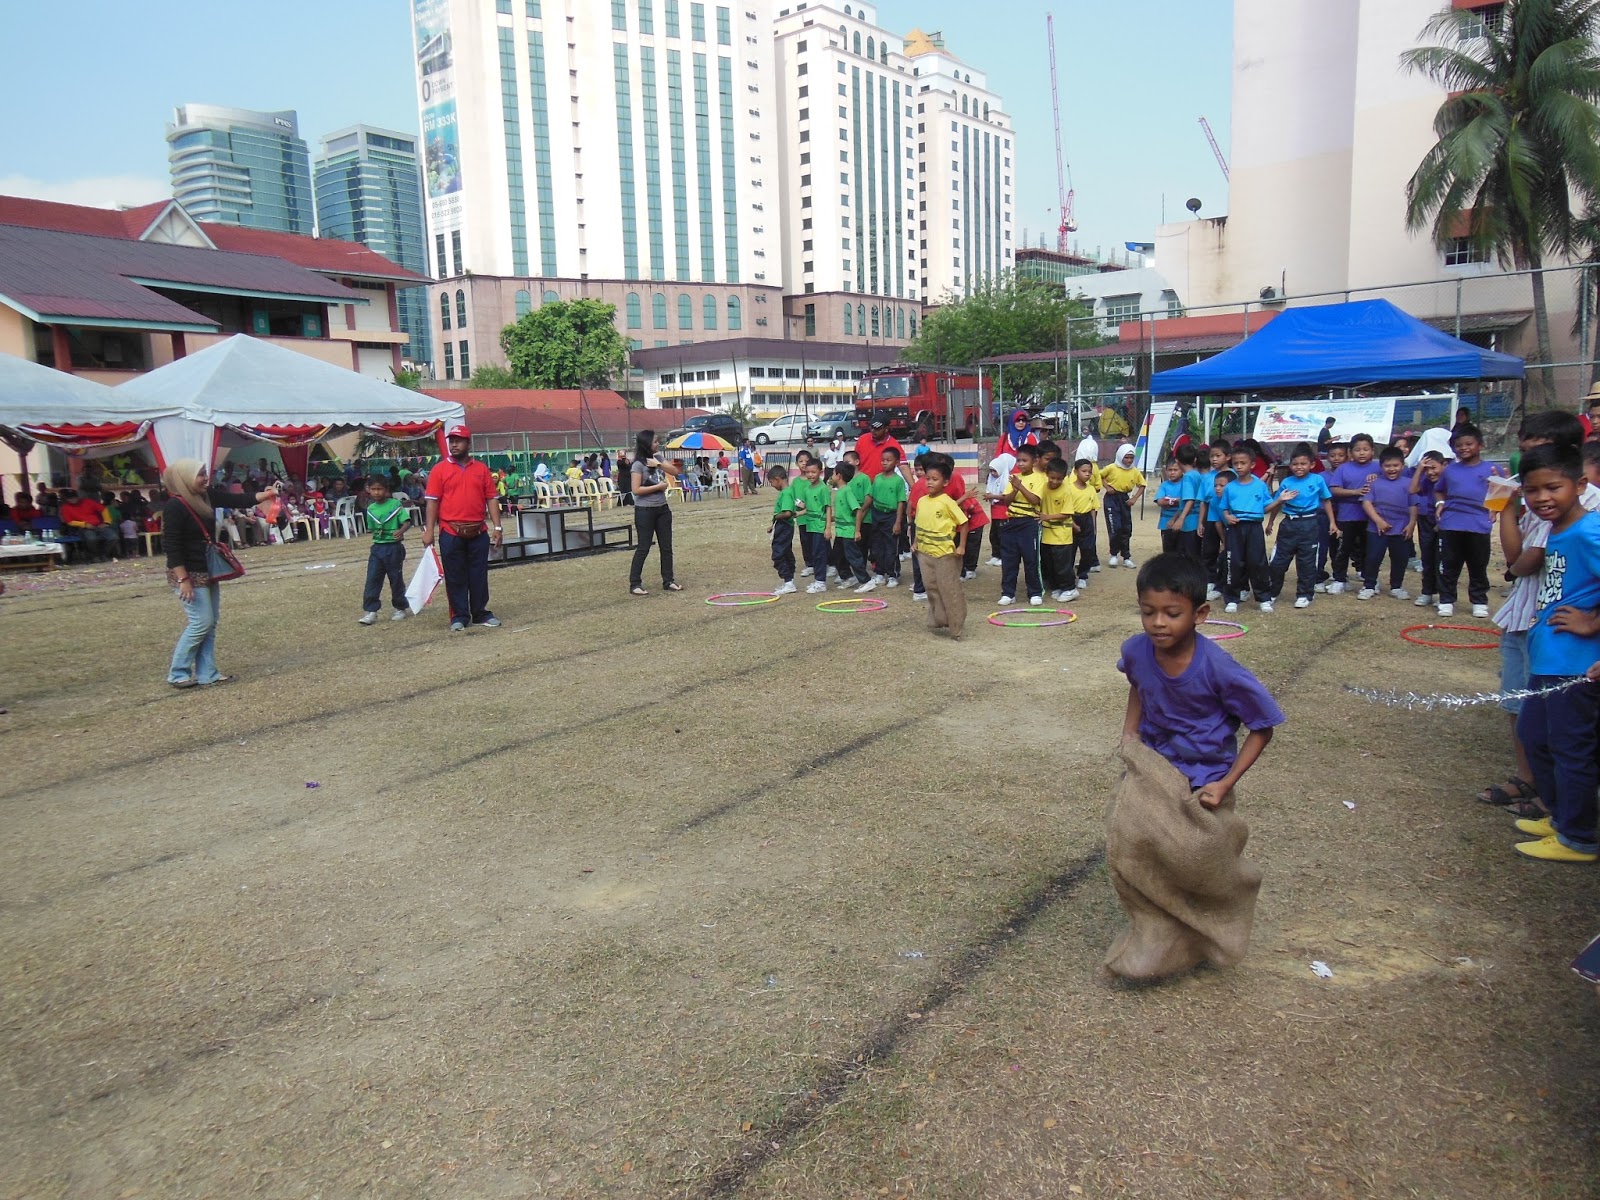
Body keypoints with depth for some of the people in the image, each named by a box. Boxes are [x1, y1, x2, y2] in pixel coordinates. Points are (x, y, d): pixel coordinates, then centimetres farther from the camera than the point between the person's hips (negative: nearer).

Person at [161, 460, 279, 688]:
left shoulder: (207, 496, 2)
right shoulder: (175, 506, -20)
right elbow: (171, 546, -21)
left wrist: (266, 494, -14)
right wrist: (183, 580, -24)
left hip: (207, 570, 9)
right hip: (189, 573, -9)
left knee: (211, 622, 10)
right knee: (201, 622, -6)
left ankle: (206, 673, 17)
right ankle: (177, 674, 7)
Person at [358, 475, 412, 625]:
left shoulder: (396, 504, -7)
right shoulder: (371, 509, 7)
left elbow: (406, 521, -14)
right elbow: (372, 529, 17)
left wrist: (401, 531, -32)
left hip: (394, 547, -4)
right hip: (377, 547, 4)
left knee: (396, 579, 6)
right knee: (372, 579, -2)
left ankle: (401, 608, 22)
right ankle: (370, 611, 0)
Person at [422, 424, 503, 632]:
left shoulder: (481, 469, 7)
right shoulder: (439, 469, 1)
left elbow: (491, 499, 7)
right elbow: (432, 501, -1)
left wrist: (496, 527, 0)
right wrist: (429, 530, -8)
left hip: (478, 532, 2)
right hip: (450, 533, -2)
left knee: (479, 575, 8)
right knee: (455, 576, 4)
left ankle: (480, 614, 18)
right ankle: (459, 617, 12)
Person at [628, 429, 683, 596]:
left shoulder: (657, 459, 9)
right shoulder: (639, 464, -12)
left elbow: (676, 472, 2)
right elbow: (636, 490, -18)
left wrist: (659, 464, -11)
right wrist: (659, 486, -14)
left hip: (662, 508, 7)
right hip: (645, 511, -7)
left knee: (666, 547, 8)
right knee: (643, 548, -4)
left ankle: (668, 581, 16)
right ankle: (635, 584, 4)